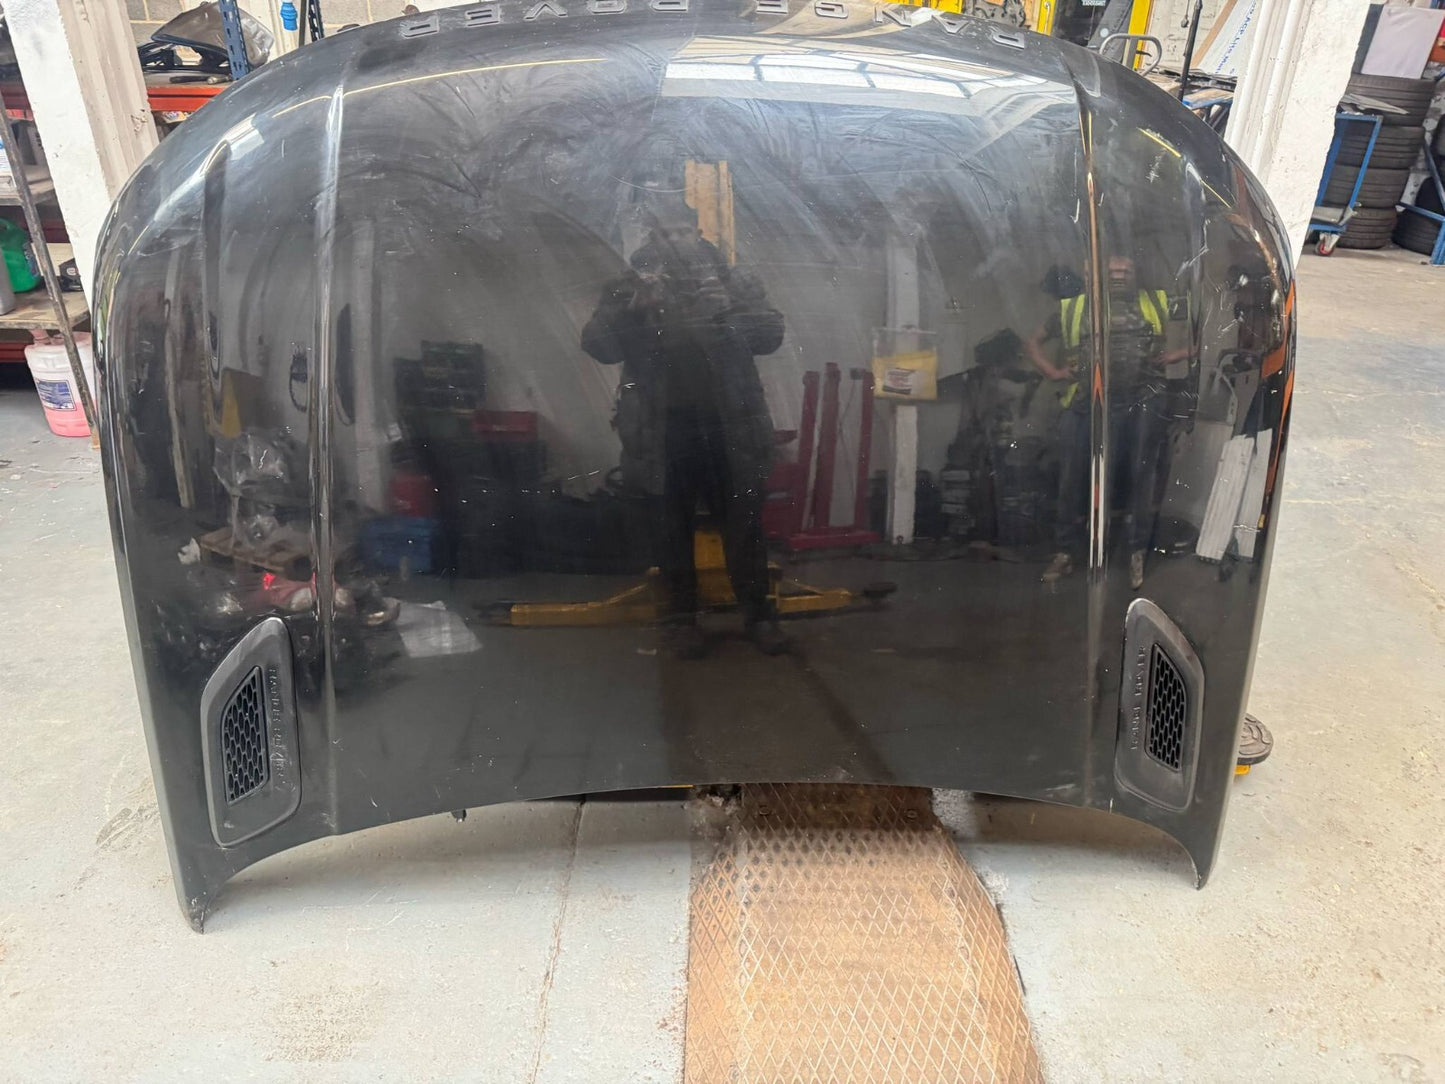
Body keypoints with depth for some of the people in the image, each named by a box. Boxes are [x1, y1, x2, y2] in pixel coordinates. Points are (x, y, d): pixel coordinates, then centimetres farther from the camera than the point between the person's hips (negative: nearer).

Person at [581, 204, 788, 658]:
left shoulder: (735, 280, 9)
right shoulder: (631, 285, 6)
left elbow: (771, 334, 1)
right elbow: (597, 345, -4)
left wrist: (728, 313, -15)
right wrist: (634, 309, -20)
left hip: (729, 425, 1)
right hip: (665, 429, -1)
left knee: (745, 522, 6)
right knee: (674, 527, 7)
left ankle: (758, 613, 18)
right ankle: (681, 617, 19)